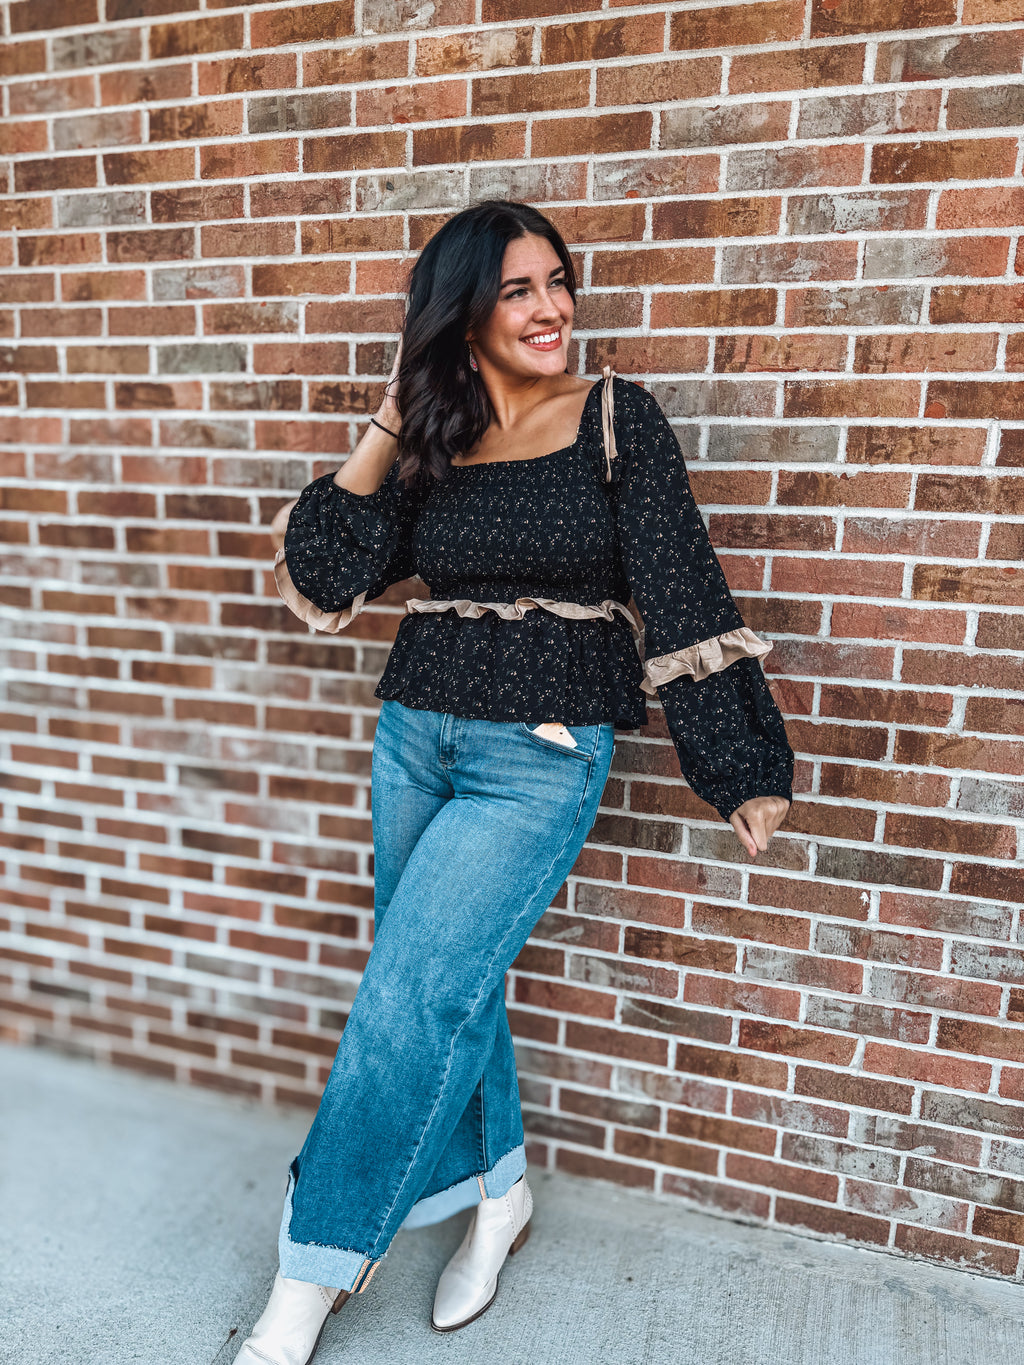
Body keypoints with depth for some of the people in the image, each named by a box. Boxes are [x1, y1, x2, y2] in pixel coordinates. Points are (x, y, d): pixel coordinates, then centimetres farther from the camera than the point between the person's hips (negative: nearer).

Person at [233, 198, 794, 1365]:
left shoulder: (614, 418, -5)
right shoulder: (430, 438, 6)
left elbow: (681, 594, -7)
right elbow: (325, 578, -1)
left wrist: (742, 769, -7)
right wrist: (388, 430, -6)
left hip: (541, 759, -5)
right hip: (414, 735, 5)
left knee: (408, 1004, -5)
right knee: (452, 989, 15)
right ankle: (498, 1191, 42)